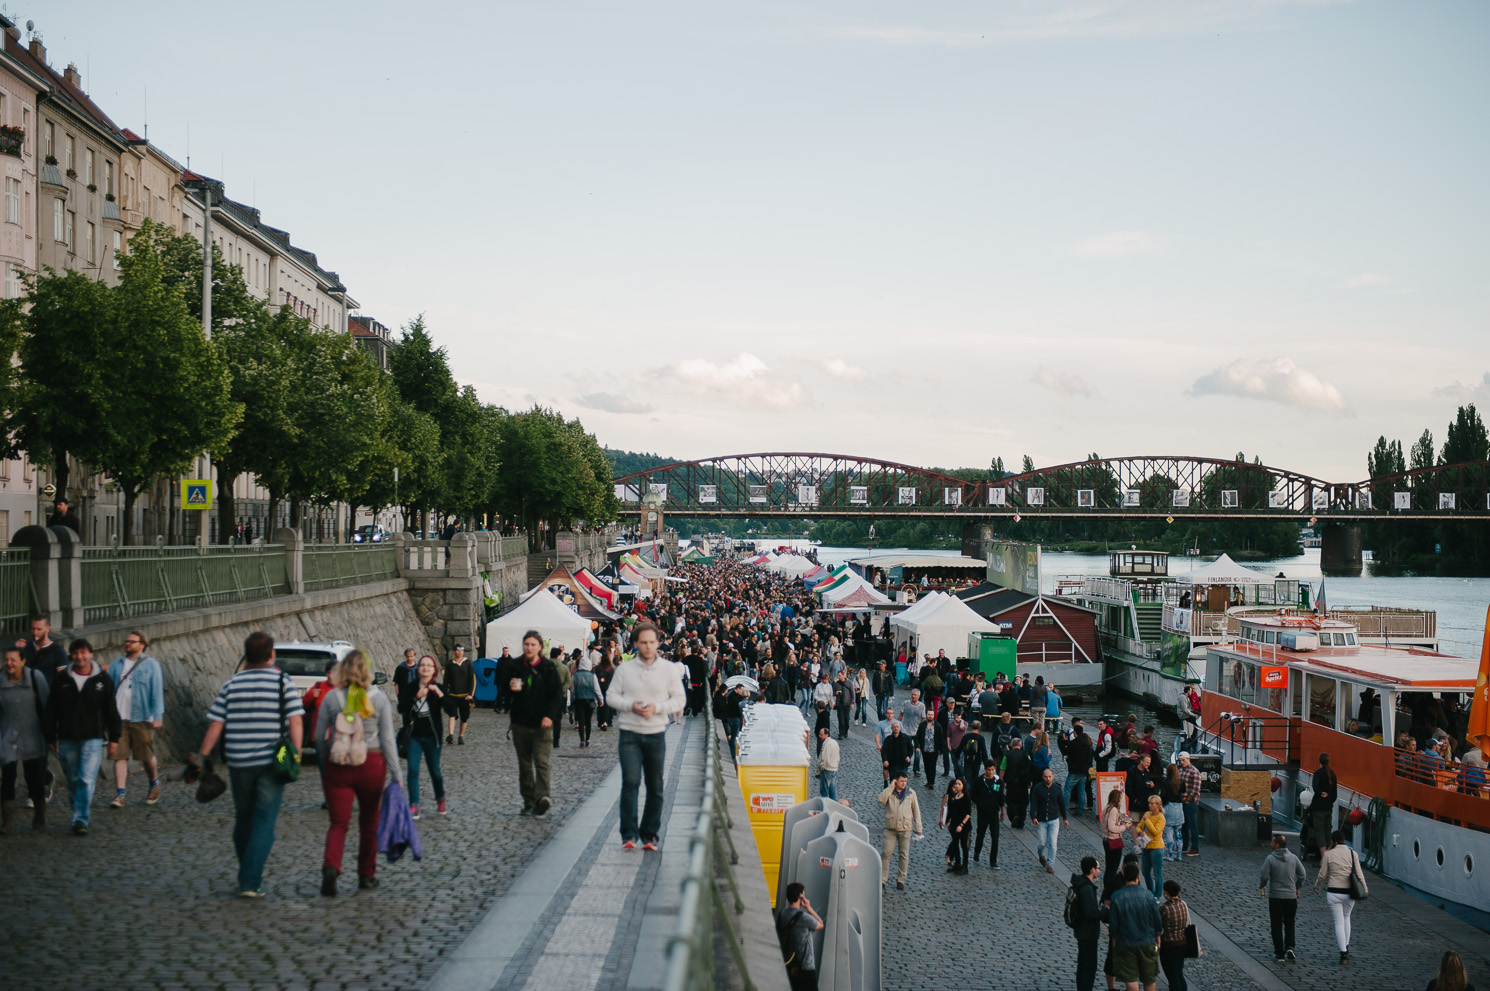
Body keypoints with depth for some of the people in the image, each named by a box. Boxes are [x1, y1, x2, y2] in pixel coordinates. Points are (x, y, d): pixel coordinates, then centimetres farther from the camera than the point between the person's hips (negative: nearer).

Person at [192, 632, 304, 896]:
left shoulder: (231, 684, 6)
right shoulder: (283, 682, -1)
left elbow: (215, 725, 2)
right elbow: (295, 721, -10)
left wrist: (201, 756, 7)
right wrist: (296, 755, -9)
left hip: (238, 763, 3)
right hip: (271, 763, -3)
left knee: (244, 819, 17)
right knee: (264, 822, -2)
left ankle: (247, 877, 28)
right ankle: (250, 882, -10)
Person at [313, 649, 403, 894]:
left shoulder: (332, 698, -3)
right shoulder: (379, 698, -4)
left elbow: (319, 736, 1)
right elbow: (388, 739, -5)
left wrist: (326, 760, 19)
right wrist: (397, 774, -1)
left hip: (337, 764, 0)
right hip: (372, 764, 0)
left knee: (338, 822, 4)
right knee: (369, 822, 16)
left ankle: (331, 866, -22)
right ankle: (366, 875, 22)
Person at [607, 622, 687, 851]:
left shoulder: (668, 669, 4)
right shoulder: (624, 669, 3)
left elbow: (680, 700, 3)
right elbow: (612, 696, 6)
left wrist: (657, 707, -13)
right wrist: (630, 705, -13)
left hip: (656, 735, 2)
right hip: (629, 734, -2)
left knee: (655, 787, 6)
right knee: (630, 781, -14)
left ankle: (649, 834, 17)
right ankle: (629, 834, -12)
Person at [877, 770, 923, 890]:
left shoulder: (911, 793, 5)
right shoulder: (889, 792, 3)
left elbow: (916, 811, 8)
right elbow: (881, 799, -17)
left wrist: (918, 828, 4)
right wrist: (891, 787, -13)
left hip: (905, 829, 1)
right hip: (890, 828, -1)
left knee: (904, 855, 4)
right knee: (886, 853, -4)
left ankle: (901, 880, 14)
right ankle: (882, 879, 2)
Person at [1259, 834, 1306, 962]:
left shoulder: (1270, 859, -11)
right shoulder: (1293, 858, 0)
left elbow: (1264, 876, -14)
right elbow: (1303, 875, 0)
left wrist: (1261, 885, 8)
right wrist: (1298, 888, 16)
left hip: (1275, 897, -3)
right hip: (1291, 897, 3)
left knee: (1277, 926, 7)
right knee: (1289, 924, 17)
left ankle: (1279, 954, 8)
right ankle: (1289, 947, -3)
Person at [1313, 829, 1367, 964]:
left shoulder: (1328, 854, -6)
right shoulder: (1352, 853, -3)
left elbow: (1322, 874, -1)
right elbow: (1359, 873, 0)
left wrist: (1316, 886, 17)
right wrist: (1364, 887, 17)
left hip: (1333, 893, -2)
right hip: (1349, 892, 2)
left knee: (1339, 922, 4)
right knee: (1346, 917, 25)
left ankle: (1343, 953, -2)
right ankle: (1346, 946, 23)